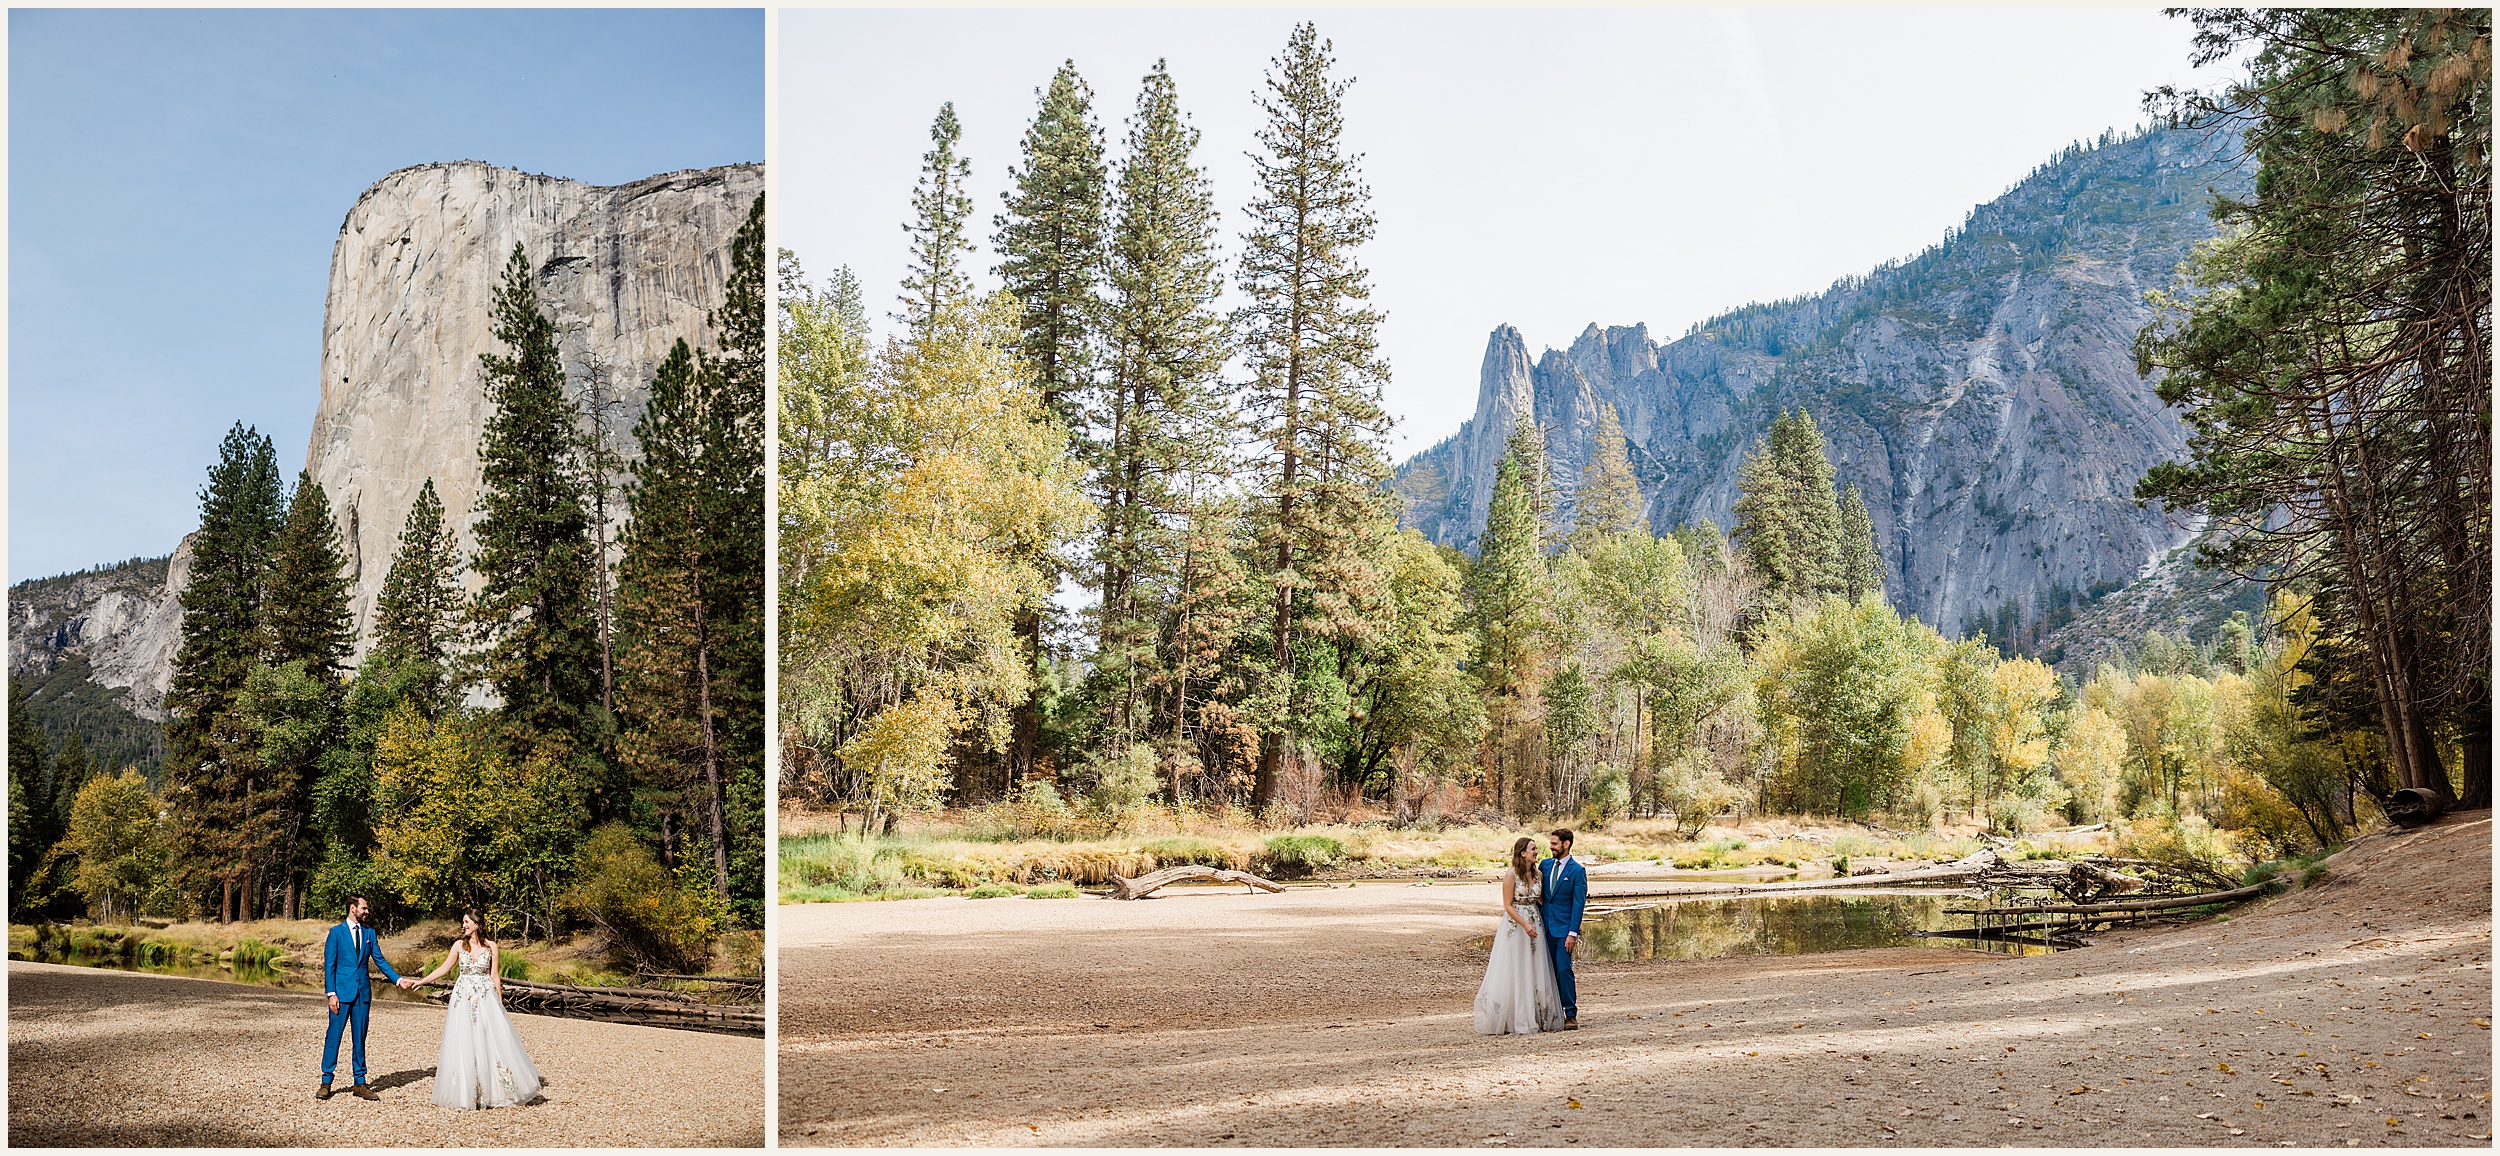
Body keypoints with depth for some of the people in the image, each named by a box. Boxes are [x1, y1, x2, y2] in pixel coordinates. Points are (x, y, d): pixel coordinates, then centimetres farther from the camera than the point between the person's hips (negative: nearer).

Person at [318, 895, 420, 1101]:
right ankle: (326, 1082, 7)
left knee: (360, 1038, 7)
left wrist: (398, 979, 1)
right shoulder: (336, 932, 0)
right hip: (342, 991, -4)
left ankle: (360, 1084, 11)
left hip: (363, 992, 4)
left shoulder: (369, 933, 12)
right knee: (333, 1036, -2)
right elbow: (329, 964, -2)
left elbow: (380, 960, 11)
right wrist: (331, 993, -10)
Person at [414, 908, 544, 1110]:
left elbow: (495, 976, 1)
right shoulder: (459, 945, 3)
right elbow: (444, 969, 10)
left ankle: (493, 1092, 8)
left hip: (486, 998, -2)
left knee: (492, 1041, -3)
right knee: (464, 1044, 1)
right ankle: (466, 1092, 10)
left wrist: (499, 1002, 1)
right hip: (463, 999, 2)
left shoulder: (492, 947, -1)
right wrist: (421, 981, 6)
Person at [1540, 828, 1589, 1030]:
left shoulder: (1577, 870, -7)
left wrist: (1573, 933, -14)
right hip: (1546, 926, 5)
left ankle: (1571, 1015, -3)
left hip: (1564, 928, -5)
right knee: (1550, 971, 7)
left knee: (1564, 969, -10)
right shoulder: (1546, 865, 10)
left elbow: (1579, 904, -9)